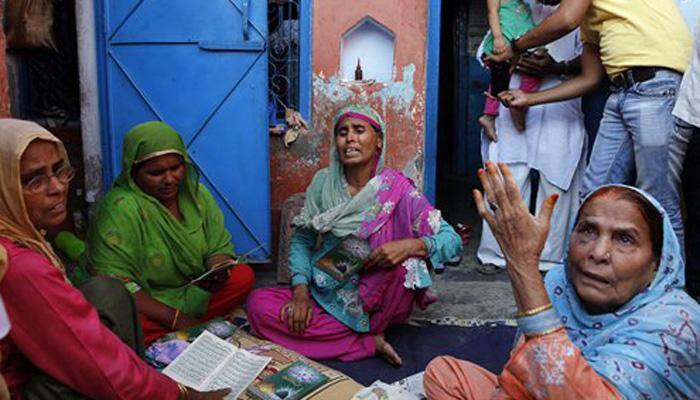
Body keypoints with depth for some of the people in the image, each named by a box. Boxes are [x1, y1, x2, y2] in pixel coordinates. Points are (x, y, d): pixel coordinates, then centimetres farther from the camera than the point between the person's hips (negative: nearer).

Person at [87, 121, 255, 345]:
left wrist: (218, 270, -22)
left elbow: (220, 247, 4)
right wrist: (176, 319, -28)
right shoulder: (119, 209, -22)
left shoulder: (195, 193, -2)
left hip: (194, 291, 6)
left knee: (243, 276, -14)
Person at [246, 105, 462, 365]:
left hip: (377, 299, -3)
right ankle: (370, 342, -15)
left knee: (407, 262, -32)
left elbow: (452, 241, -11)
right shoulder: (323, 183, -1)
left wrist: (410, 245, -32)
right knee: (258, 304, -20)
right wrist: (300, 290, -11)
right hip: (328, 293, 3)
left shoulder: (397, 189, -9)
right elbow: (301, 240, 6)